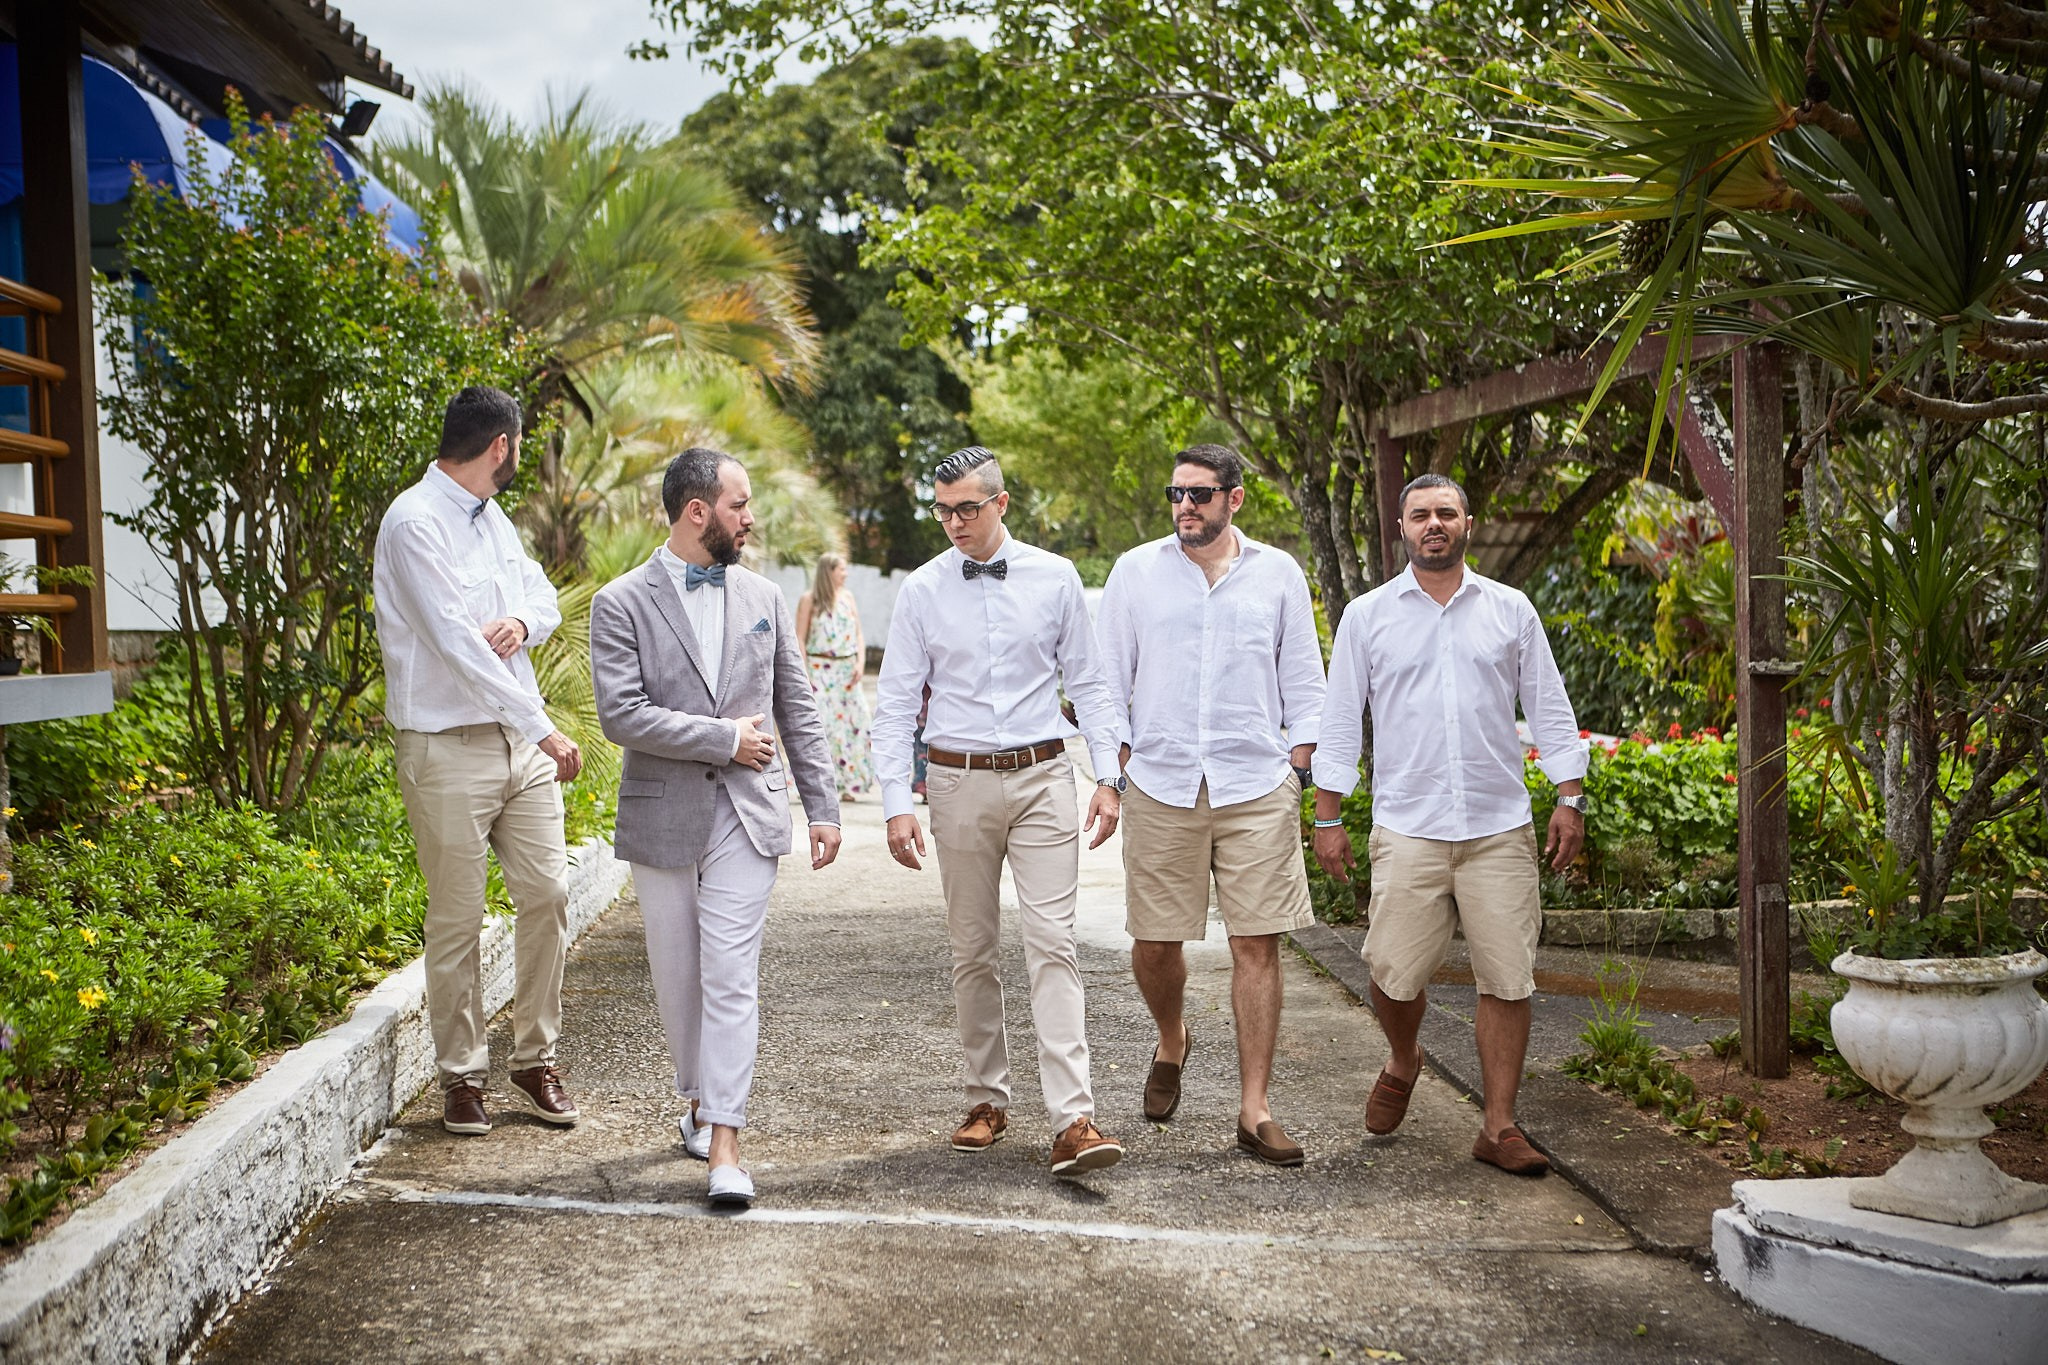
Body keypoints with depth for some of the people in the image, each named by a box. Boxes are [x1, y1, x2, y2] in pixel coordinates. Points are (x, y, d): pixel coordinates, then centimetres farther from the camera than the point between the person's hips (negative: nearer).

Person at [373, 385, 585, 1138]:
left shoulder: (491, 517, 13)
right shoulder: (415, 523, -13)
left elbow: (545, 597, 21)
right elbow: (455, 642, -20)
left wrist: (523, 620, -6)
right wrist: (545, 729, -21)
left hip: (520, 738, 7)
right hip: (449, 746, -7)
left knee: (546, 895, 5)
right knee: (457, 919, 1)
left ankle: (535, 1058, 18)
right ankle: (461, 1075, 14)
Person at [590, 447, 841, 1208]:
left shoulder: (763, 599, 10)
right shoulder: (621, 603, -3)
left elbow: (797, 712, 12)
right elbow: (621, 715, -14)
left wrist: (823, 805, 7)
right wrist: (723, 738, -13)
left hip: (747, 815, 1)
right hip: (662, 816, -1)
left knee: (731, 978, -7)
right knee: (677, 978, 11)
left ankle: (724, 1145, -8)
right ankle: (699, 1102, 33)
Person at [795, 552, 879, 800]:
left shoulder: (847, 597, 12)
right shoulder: (809, 600, -2)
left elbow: (859, 634, 14)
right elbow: (800, 639, -4)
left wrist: (860, 662, -1)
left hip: (848, 670, 5)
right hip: (820, 669, -5)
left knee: (853, 722, 1)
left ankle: (847, 784, 9)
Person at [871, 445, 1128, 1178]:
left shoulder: (1054, 577, 2)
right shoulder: (922, 589, 1)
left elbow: (1087, 683, 7)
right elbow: (896, 704, 2)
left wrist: (1109, 777, 1)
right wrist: (897, 805, -4)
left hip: (1041, 777, -1)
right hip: (960, 781, 1)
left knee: (1052, 942, -10)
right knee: (972, 949, 9)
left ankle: (1073, 1121, -13)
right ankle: (987, 1100, 24)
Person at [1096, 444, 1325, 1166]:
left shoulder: (1278, 573, 8)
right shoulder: (1136, 570, 7)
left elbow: (1303, 682, 12)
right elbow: (1107, 676, 11)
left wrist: (1300, 768, 5)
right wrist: (1111, 765, 5)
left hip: (1257, 788, 0)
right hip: (1160, 786, 1)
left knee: (1257, 945, -3)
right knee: (1154, 942, 5)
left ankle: (1254, 1109, 5)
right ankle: (1171, 1042, 37)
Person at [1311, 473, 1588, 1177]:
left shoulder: (1511, 611, 9)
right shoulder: (1367, 616, 6)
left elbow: (1550, 710, 11)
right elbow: (1340, 720, 8)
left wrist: (1570, 799, 3)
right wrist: (1327, 816, 4)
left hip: (1501, 828, 1)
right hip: (1407, 829, -1)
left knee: (1508, 979, -1)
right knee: (1394, 973, -2)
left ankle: (1499, 1126, 10)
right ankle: (1402, 1065, 30)